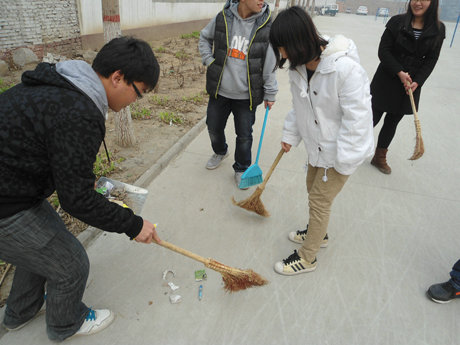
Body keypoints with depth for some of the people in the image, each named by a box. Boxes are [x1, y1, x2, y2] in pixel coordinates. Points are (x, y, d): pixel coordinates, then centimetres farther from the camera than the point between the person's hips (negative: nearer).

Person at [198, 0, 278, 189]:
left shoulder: (265, 26, -10)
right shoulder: (222, 18, -7)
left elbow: (269, 65, -4)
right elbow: (204, 38, 14)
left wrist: (270, 93, 0)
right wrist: (209, 60, 2)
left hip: (246, 96, -2)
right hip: (219, 91, 2)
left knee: (244, 136, 7)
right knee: (214, 128, 19)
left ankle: (242, 169, 31)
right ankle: (220, 152, 50)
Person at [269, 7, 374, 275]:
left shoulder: (346, 69, -32)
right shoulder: (299, 66, -7)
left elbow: (356, 118, -27)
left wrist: (343, 162, -21)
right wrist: (290, 136, 9)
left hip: (342, 149, -7)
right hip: (317, 144, 8)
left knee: (320, 200, 2)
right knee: (314, 190, 22)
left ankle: (307, 258, 22)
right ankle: (318, 232, 49)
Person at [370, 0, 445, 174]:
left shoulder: (438, 29, 1)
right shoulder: (397, 21, -7)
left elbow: (431, 60, 2)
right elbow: (383, 50, -8)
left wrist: (417, 82, -11)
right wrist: (400, 73, -16)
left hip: (411, 86, 3)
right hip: (387, 80, -3)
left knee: (393, 122, 11)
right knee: (374, 117, 0)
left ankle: (379, 157, 25)